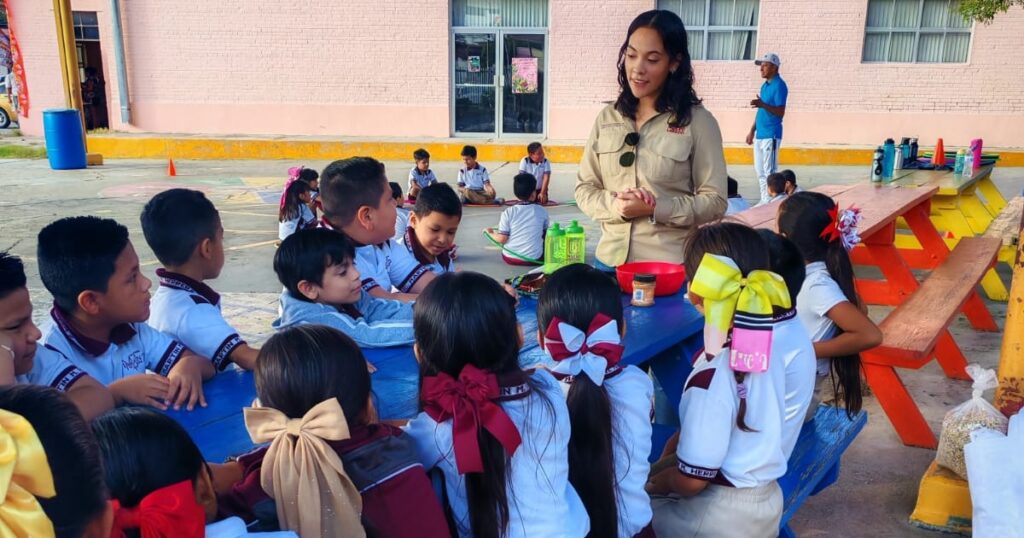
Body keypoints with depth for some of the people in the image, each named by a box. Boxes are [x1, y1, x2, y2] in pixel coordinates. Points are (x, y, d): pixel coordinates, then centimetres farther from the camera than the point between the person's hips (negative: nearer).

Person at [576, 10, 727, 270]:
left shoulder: (698, 121, -6)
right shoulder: (608, 118, 4)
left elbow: (714, 202, -7)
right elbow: (584, 189, 5)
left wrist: (655, 209, -19)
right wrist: (615, 205, -14)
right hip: (611, 260, 3)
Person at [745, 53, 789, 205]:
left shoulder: (779, 85, -11)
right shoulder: (765, 85, 16)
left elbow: (780, 112, -18)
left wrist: (763, 104, -32)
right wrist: (752, 131, 19)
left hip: (771, 135, -9)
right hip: (760, 134, 9)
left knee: (769, 171, -7)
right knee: (759, 170, 12)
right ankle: (764, 200, 20)